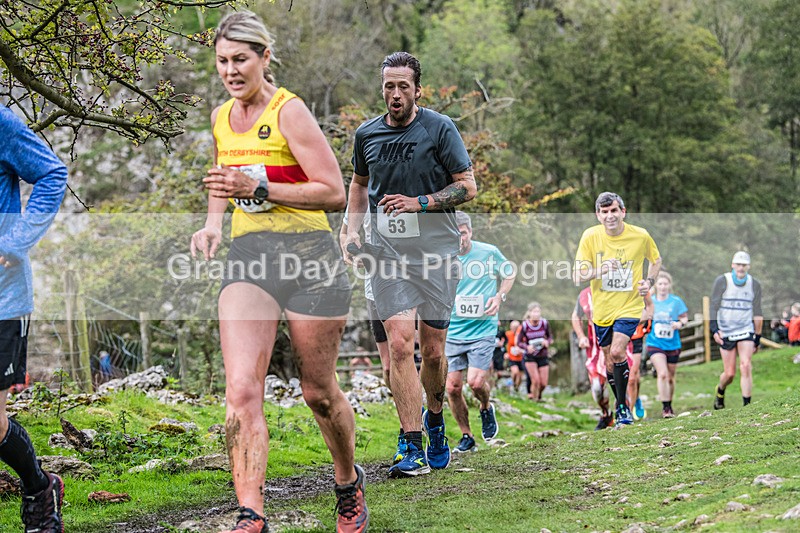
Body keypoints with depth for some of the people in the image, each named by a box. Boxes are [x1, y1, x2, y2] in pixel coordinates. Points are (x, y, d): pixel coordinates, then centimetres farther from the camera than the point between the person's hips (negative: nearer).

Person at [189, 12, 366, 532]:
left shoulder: (289, 111, -9)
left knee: (318, 393, 8)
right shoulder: (220, 117, 11)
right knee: (241, 390, -15)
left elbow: (335, 193, -12)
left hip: (309, 254, -5)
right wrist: (212, 222, 11)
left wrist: (259, 187, -21)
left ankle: (349, 484, 35)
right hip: (248, 255, 5)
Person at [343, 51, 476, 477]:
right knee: (399, 345, -11)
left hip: (436, 251, -2)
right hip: (387, 252, 2)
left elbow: (467, 186, -3)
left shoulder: (440, 129, -2)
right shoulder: (367, 134, 8)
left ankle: (435, 419, 34)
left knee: (432, 352, 4)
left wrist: (419, 203, -15)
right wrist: (352, 231, 12)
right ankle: (413, 448, -8)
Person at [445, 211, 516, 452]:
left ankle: (486, 408, 20)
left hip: (483, 329, -2)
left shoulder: (489, 252, -5)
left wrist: (499, 297, -3)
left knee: (475, 381, -16)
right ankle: (466, 437, 18)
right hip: (452, 331, 2)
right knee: (452, 387, -1)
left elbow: (509, 274, 12)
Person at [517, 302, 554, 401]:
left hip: (543, 356, 2)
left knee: (543, 383, 1)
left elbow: (550, 336, 7)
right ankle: (533, 397, 10)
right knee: (535, 381, -15)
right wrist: (527, 347, -25)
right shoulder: (525, 325, -13)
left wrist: (548, 341, -17)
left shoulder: (545, 323, -8)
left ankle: (539, 395, 34)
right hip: (530, 356, -2)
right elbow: (519, 342, -5)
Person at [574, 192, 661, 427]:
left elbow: (656, 260, 13)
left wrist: (649, 281, -5)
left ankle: (623, 406, -6)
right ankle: (622, 404, 32)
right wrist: (599, 270, -27)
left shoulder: (641, 236, -8)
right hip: (602, 308, 2)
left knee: (617, 352, -21)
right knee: (610, 360, 11)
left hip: (630, 306, -2)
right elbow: (578, 276, -9)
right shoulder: (590, 237, -9)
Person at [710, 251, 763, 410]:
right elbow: (714, 306, -4)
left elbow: (757, 313, 11)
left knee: (746, 366, -15)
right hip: (725, 332, -2)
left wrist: (758, 337, 11)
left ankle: (747, 405, -12)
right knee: (729, 373, 0)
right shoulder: (722, 281, -5)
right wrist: (714, 329, -15)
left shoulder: (754, 284, 4)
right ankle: (720, 391, 34)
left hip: (746, 331, 2)